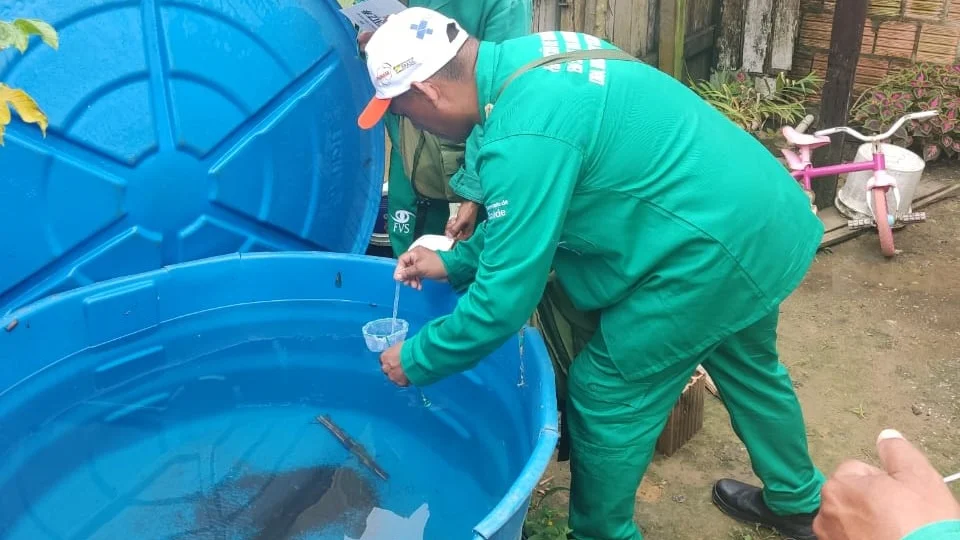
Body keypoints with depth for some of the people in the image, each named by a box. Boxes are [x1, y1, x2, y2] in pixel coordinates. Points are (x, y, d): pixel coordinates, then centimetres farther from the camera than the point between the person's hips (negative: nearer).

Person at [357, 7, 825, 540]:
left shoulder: (524, 137, -27)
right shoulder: (528, 59, 4)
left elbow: (504, 299, -22)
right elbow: (532, 205, 16)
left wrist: (416, 360, -7)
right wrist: (456, 261, 15)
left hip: (714, 247, -10)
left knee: (606, 397, 4)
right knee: (748, 369, 28)